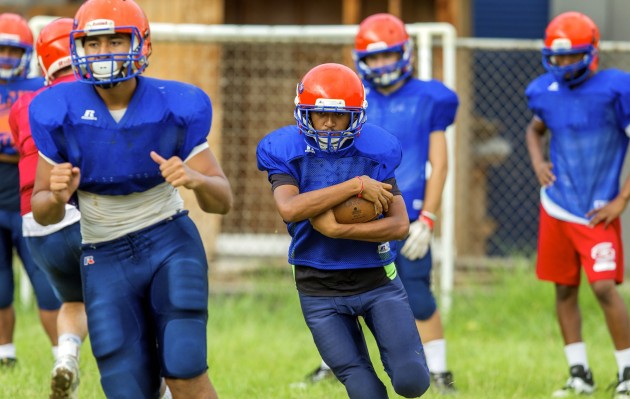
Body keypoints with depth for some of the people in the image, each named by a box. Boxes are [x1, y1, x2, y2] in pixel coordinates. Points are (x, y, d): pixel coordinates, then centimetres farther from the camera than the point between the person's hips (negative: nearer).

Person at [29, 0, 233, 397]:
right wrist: (57, 197, -24)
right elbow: (43, 213, 1)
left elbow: (223, 201, -4)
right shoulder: (60, 113, -8)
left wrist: (196, 179, -27)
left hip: (170, 240, -1)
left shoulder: (174, 107, -9)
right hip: (105, 257, 1)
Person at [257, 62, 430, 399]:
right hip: (320, 291, -1)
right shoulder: (287, 153, -8)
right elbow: (289, 208, -28)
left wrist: (339, 230, -24)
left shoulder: (373, 152, -5)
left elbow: (400, 225, -12)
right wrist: (356, 186, -28)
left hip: (377, 280, 1)